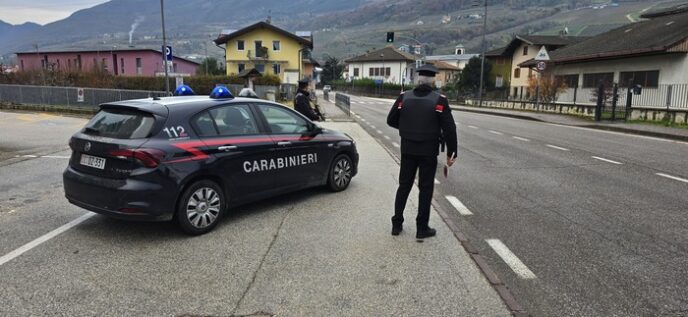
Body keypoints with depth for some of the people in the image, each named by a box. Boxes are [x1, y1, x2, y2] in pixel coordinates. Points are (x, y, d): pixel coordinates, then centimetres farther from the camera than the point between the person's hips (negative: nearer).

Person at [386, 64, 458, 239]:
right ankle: (422, 228, 14)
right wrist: (451, 153, -5)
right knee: (425, 189, 8)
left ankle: (397, 224, 20)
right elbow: (449, 128, -13)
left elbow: (391, 120, 3)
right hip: (428, 152, -3)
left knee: (404, 186, 14)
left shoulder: (404, 97, -3)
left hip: (408, 150, 3)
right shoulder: (439, 101, -11)